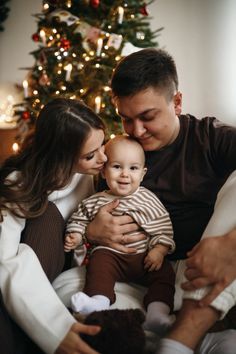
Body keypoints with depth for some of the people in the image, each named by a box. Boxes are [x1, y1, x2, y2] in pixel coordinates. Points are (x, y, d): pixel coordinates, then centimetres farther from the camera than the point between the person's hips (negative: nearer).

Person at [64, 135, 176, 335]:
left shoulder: (148, 199, 5)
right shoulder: (95, 202, 7)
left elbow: (163, 226, 5)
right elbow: (79, 220, 16)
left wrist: (159, 250, -8)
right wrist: (75, 236, -4)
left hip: (145, 257, 0)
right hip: (110, 253, 0)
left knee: (165, 272, -20)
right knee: (99, 261, -28)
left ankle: (157, 314, -30)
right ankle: (98, 301, -42)